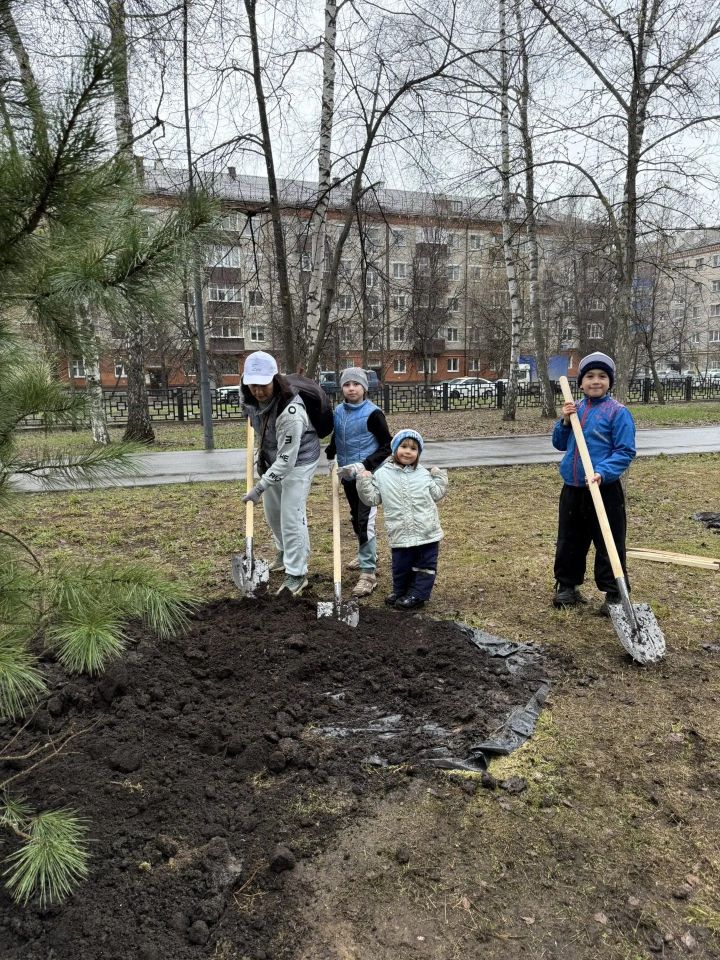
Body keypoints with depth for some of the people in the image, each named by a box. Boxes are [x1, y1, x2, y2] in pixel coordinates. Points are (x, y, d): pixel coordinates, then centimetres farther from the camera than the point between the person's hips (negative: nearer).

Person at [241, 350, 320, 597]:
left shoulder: (290, 412, -36)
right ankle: (285, 553, 43)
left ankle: (297, 574, 5)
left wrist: (260, 487, -33)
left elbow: (286, 459, -33)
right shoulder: (252, 398, -15)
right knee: (272, 512, 19)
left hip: (297, 460, -8)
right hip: (271, 457, 8)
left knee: (291, 517, -9)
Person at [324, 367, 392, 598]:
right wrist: (326, 454, 0)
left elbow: (387, 446, -11)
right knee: (356, 519, 20)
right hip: (347, 476, 7)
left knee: (365, 522, -10)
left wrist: (364, 465, -21)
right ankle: (367, 555, 41)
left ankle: (368, 572, -5)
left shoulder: (373, 413, -14)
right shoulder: (338, 412, 5)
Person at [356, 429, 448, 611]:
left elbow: (436, 494, 11)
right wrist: (364, 482, -11)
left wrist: (439, 476, 5)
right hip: (400, 535, -1)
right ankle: (400, 592, 33)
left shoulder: (423, 473, 6)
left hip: (427, 533, 1)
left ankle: (417, 595, 19)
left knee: (425, 565, 7)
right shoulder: (382, 474, 0)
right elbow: (372, 499, 0)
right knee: (401, 566, 12)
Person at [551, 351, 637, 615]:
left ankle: (614, 595, 15)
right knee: (569, 541, 15)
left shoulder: (618, 412, -9)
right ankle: (567, 586, 31)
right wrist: (564, 421, -4)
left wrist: (602, 472, -26)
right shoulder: (575, 409, 9)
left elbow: (625, 452, -12)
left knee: (609, 545, 3)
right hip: (572, 489, 6)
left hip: (605, 490, -6)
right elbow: (560, 444, 14)